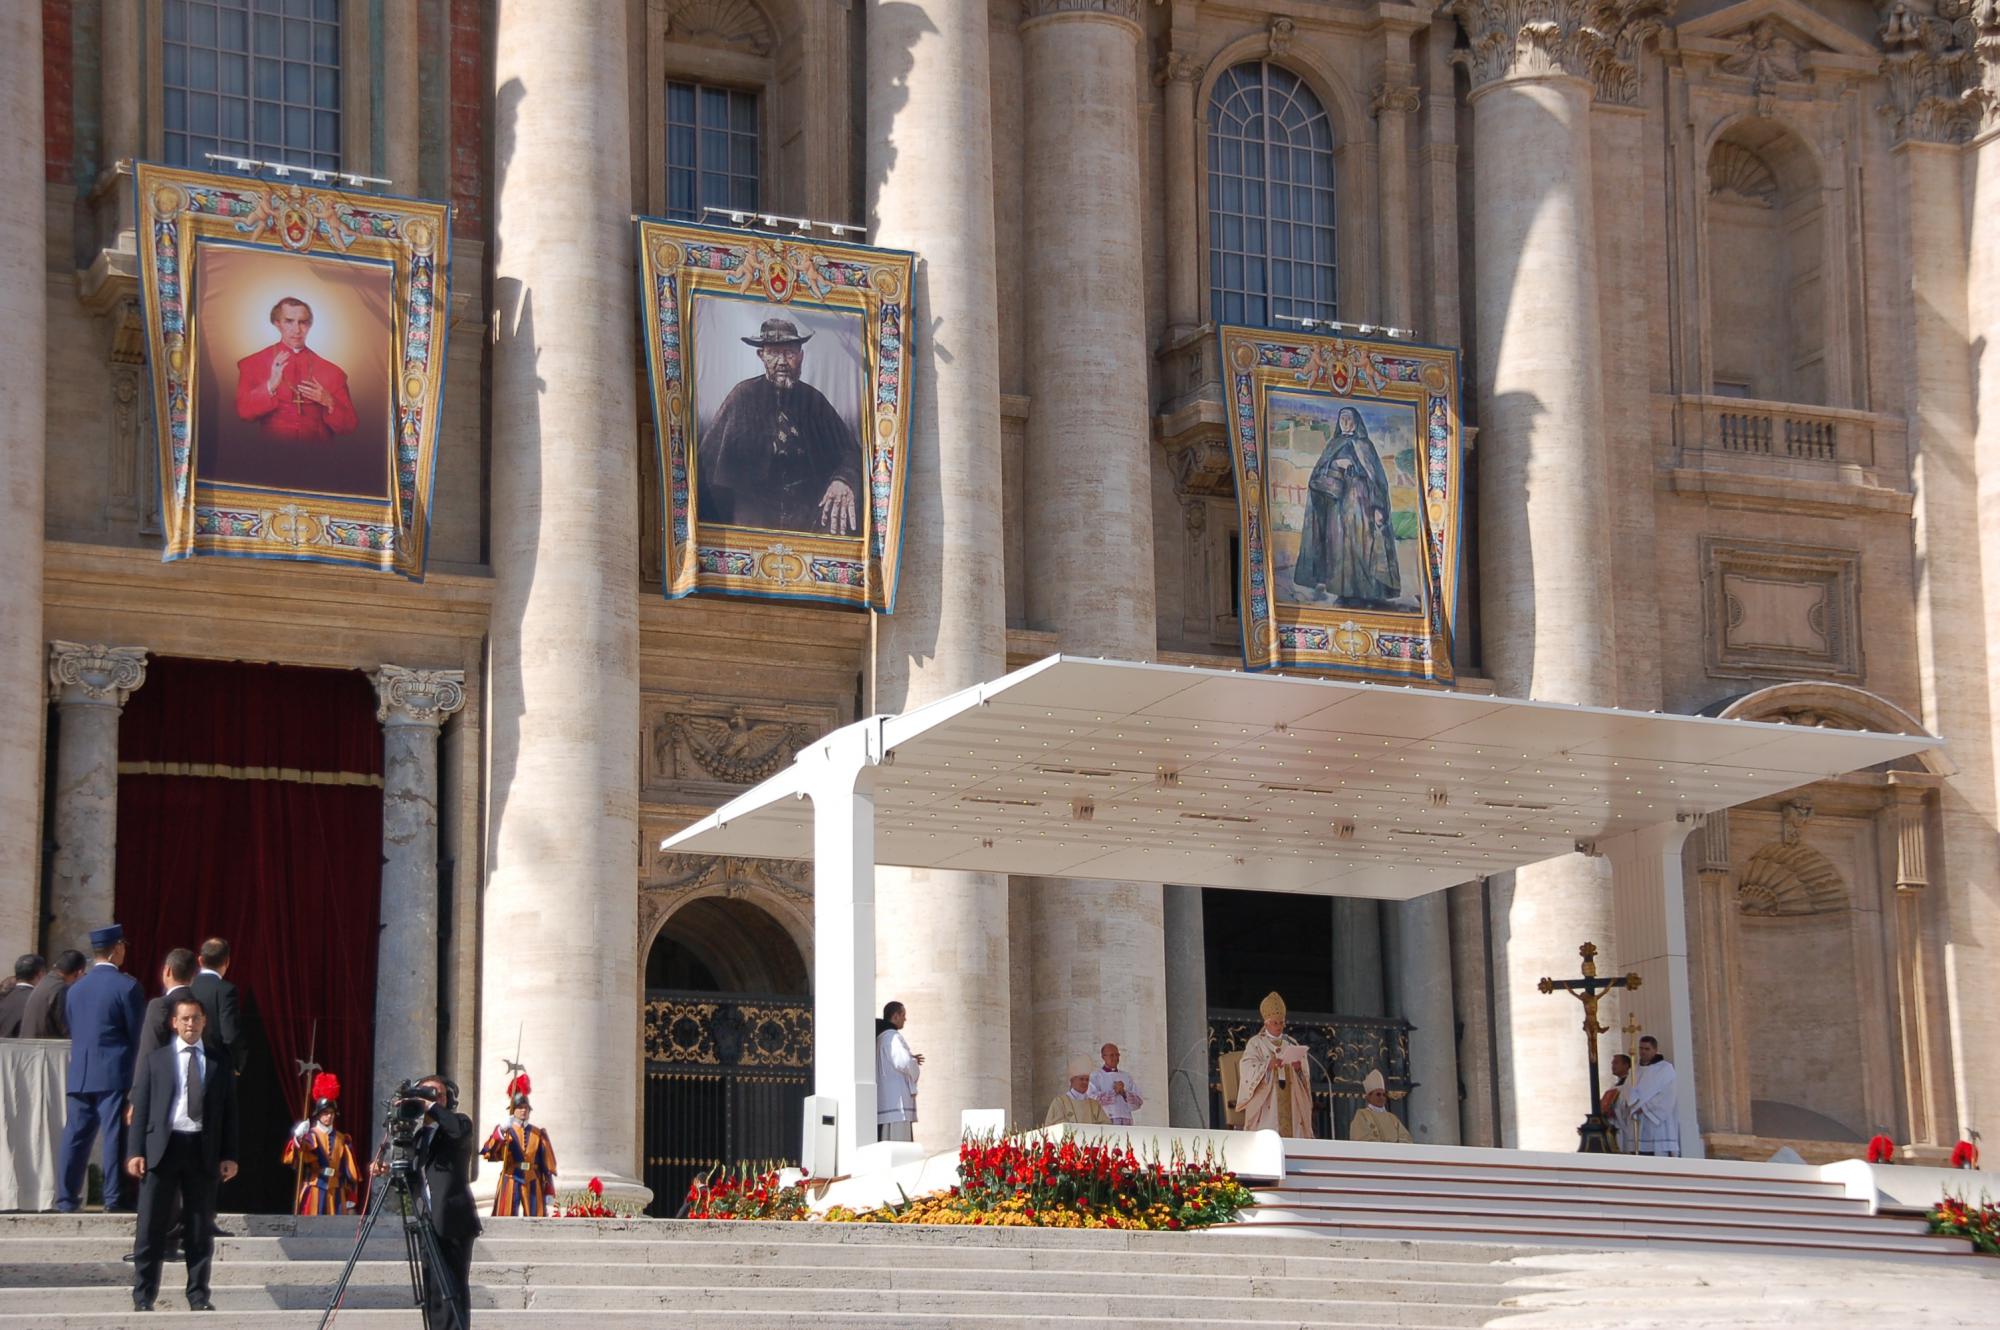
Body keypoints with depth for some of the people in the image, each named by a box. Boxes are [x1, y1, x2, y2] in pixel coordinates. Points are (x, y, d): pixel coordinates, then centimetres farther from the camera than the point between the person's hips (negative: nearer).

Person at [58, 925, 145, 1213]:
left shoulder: (76, 989, 11)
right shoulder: (127, 986, -6)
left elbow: (73, 1033, 16)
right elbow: (137, 1034, -6)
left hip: (80, 1073, 5)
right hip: (115, 1072, -5)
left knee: (76, 1134, 7)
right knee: (115, 1134, -4)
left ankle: (66, 1197, 8)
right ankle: (115, 1197, -5)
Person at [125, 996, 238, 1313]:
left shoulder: (218, 1064, 10)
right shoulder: (156, 1060, 8)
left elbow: (229, 1111, 9)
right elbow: (140, 1107, 4)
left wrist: (229, 1155, 1)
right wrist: (135, 1151, -5)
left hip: (203, 1149, 1)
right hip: (162, 1146, -1)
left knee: (201, 1229, 5)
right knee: (151, 1227, -1)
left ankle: (198, 1296, 12)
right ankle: (143, 1297, 4)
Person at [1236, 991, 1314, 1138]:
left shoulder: (1291, 1043, 16)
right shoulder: (1255, 1043, 5)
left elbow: (1305, 1074, 12)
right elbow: (1249, 1069, -10)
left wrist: (1299, 1068, -12)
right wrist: (1268, 1065, -27)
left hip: (1290, 1101, 4)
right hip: (1266, 1102, -4)